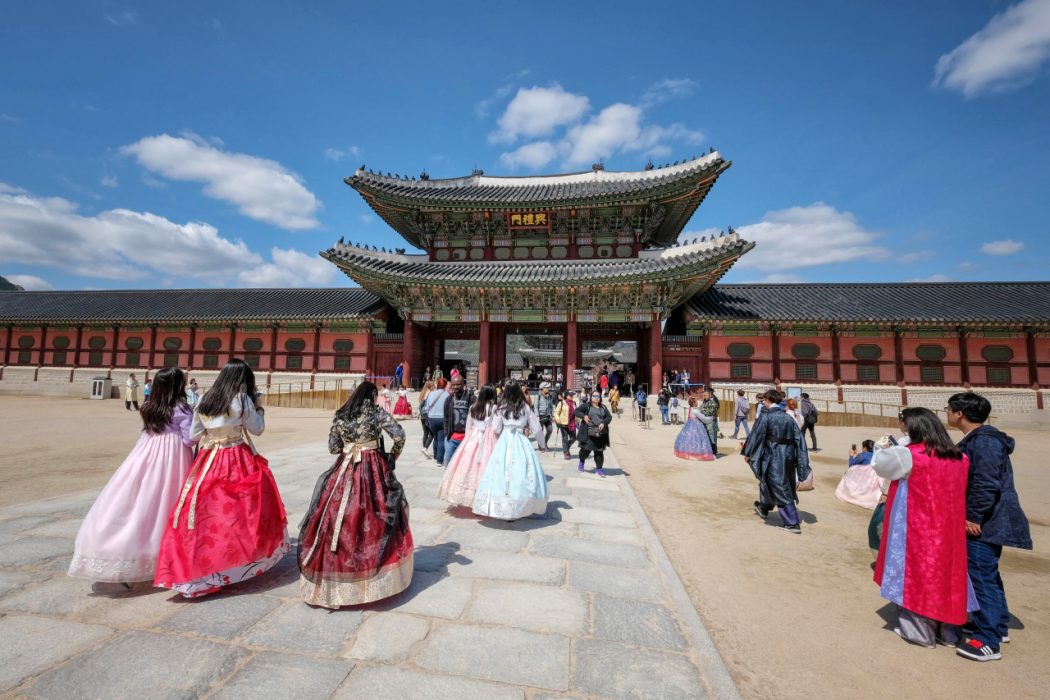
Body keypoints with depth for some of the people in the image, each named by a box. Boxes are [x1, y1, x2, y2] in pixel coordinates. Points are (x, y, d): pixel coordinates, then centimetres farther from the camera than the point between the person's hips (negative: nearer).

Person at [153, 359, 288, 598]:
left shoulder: (204, 400, 5)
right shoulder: (242, 400, -11)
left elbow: (193, 435, 12)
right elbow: (257, 428, -1)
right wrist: (258, 405, 8)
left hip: (208, 461, 5)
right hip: (238, 461, -5)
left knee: (204, 510, 9)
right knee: (241, 510, 8)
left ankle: (193, 567, 13)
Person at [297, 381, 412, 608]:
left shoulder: (340, 416, 6)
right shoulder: (377, 413, -5)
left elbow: (333, 448, 9)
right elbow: (399, 436, -14)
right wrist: (392, 457, 2)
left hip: (344, 470, 3)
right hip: (373, 470, -3)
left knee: (339, 516, 11)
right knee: (371, 518, 8)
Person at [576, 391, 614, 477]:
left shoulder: (603, 408, 14)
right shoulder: (586, 406, 3)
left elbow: (609, 417, 11)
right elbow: (576, 411, 1)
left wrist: (604, 423, -8)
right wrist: (584, 416, -16)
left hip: (601, 434, 3)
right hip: (588, 434, -3)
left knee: (599, 452, 5)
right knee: (586, 450, 4)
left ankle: (599, 469, 16)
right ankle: (581, 462, 35)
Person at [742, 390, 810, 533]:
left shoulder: (766, 416, -13)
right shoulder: (788, 417, 5)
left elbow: (756, 435, -12)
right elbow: (798, 438, 6)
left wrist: (748, 453, -2)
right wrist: (800, 460, 10)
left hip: (774, 457, -7)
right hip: (788, 456, 7)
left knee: (780, 490, 4)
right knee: (768, 482, 23)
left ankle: (792, 523, 8)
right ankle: (763, 508, 40)